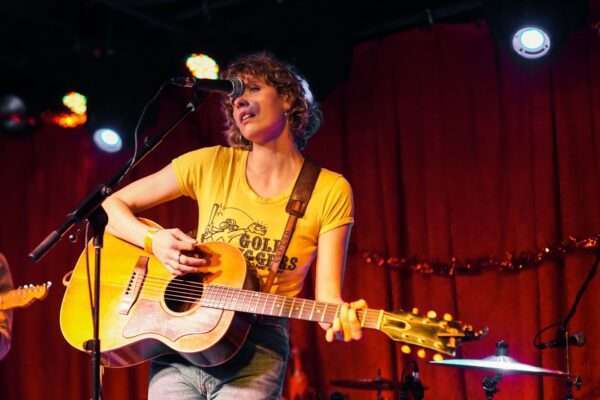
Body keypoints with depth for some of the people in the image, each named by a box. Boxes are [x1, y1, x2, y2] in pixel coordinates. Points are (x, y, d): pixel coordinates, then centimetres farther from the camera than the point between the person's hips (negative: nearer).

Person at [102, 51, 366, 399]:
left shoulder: (330, 191, -2)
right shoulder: (210, 164, 3)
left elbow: (326, 294, -7)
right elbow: (110, 206, 7)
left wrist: (340, 316, -29)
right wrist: (154, 240, -12)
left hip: (256, 350, -2)